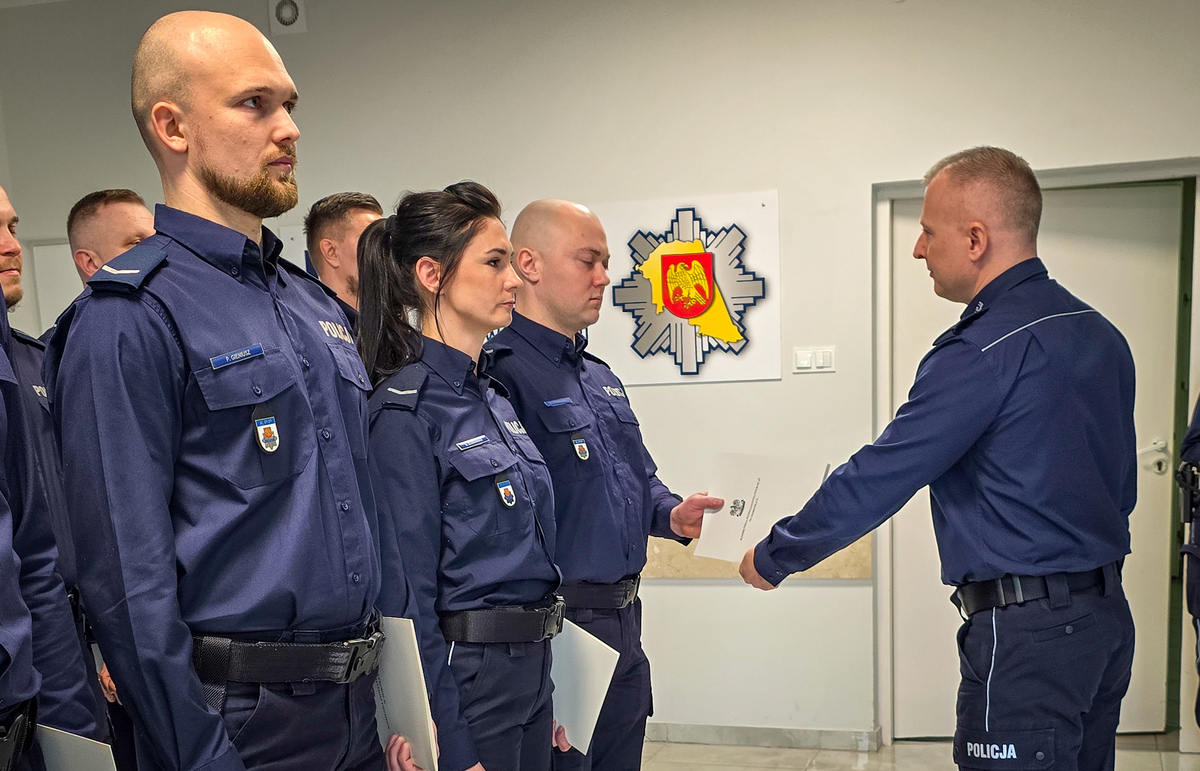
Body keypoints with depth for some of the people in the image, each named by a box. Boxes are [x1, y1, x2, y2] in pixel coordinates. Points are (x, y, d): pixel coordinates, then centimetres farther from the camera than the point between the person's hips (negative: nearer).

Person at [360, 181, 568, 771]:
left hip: (528, 671, 8)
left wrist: (546, 700, 16)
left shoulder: (492, 395, 8)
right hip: (462, 677, -8)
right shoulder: (406, 411, -18)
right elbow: (407, 597, -17)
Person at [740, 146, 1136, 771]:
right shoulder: (1098, 333, 9)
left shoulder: (983, 351, -20)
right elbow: (1121, 489, 15)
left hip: (1026, 631, -9)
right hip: (1108, 616, 9)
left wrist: (771, 559, -6)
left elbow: (876, 480, -17)